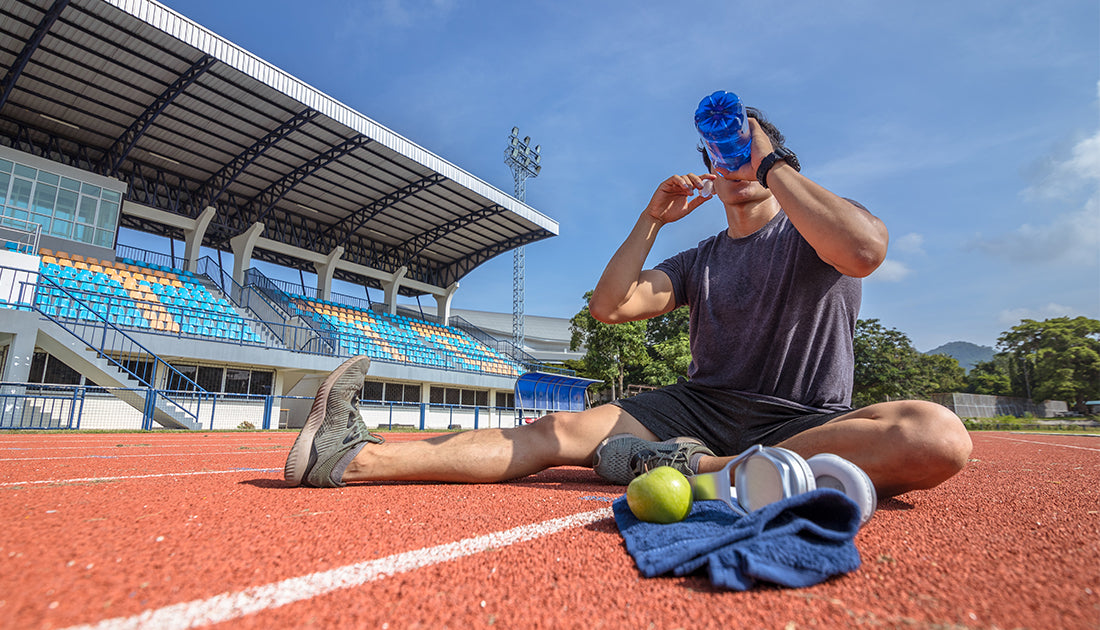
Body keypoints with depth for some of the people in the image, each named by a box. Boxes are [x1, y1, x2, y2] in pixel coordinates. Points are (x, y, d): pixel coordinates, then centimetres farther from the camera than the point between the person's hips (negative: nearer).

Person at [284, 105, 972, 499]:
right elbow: (610, 306, 3)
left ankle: (700, 469, -33)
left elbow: (864, 248, -23)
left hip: (805, 423, -2)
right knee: (561, 430, -17)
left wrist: (773, 163, -12)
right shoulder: (697, 261, 15)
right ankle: (355, 457, -22)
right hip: (700, 408, 2)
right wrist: (651, 219, 0)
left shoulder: (818, 231, 5)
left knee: (939, 436, -32)